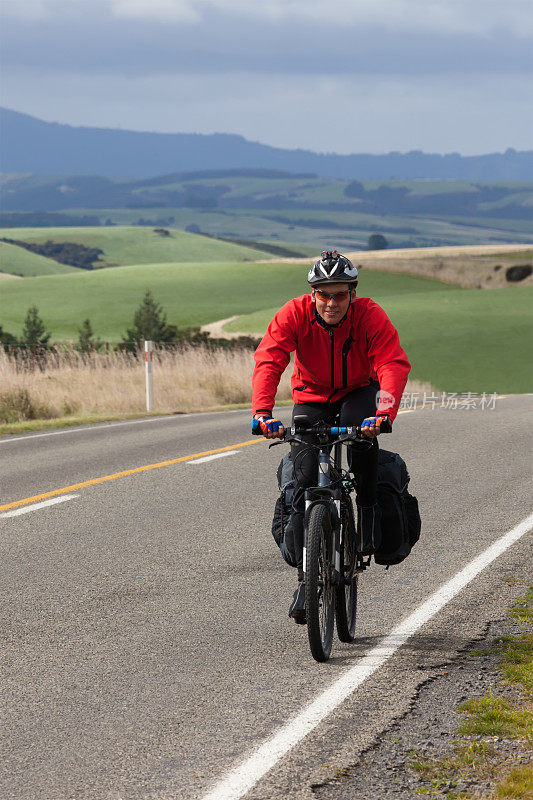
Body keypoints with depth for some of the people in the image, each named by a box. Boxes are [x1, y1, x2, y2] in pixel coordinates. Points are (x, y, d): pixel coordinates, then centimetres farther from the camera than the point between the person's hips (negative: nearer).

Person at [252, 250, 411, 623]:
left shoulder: (371, 316, -23)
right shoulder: (294, 314, -22)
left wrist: (384, 411, -53)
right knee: (305, 479, -15)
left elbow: (394, 364, -35)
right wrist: (263, 412, -49)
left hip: (358, 393, -1)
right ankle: (305, 579, -7)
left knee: (363, 432, -34)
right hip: (311, 398, 1)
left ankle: (368, 529, -15)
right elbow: (268, 361, -32)